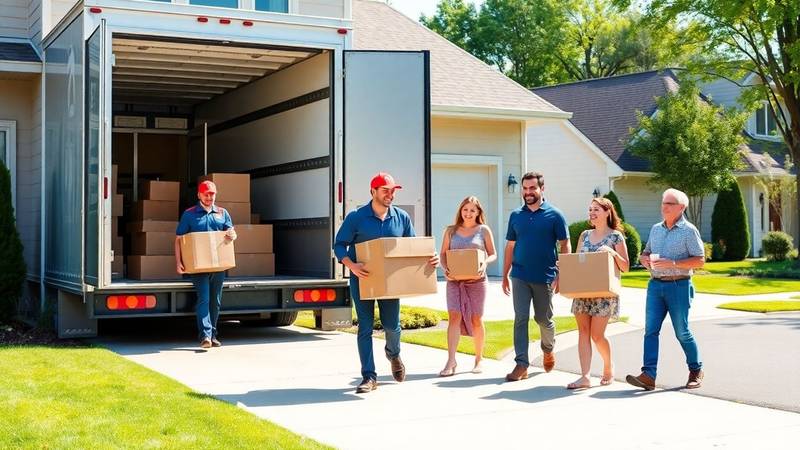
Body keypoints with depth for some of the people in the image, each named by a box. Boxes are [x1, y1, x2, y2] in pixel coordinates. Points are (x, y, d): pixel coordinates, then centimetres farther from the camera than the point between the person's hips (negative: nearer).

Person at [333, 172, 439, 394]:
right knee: (365, 328, -1)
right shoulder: (356, 217, -8)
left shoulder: (402, 218, 1)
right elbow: (339, 245, -6)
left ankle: (393, 353, 41)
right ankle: (369, 376, 5)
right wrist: (351, 265, -23)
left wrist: (429, 258, -11)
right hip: (362, 278, -2)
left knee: (392, 325, 6)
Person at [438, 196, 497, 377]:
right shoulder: (451, 231, 8)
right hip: (454, 280, 1)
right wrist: (445, 268, -11)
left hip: (476, 280, -1)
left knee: (476, 319, 5)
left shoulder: (484, 230, 4)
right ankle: (451, 361, -11)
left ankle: (478, 360, 18)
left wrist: (485, 263, -15)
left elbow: (493, 254, 6)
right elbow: (443, 254, 9)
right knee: (454, 316, -10)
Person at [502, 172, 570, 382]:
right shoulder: (516, 216, 7)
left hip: (545, 277, -2)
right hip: (520, 276, 2)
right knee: (520, 318, -4)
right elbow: (510, 246, 12)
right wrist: (505, 275, 9)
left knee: (544, 319, 10)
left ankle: (548, 350, 38)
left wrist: (561, 275, -10)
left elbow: (564, 246, -2)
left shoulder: (554, 215, -3)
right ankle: (521, 364, -3)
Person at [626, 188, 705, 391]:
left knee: (682, 332, 2)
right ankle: (648, 375, -9)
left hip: (678, 285, -5)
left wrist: (673, 263, -18)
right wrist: (645, 259, 1)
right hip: (655, 284, 5)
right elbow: (645, 253, 25)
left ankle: (696, 371, 21)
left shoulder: (688, 230, -3)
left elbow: (700, 260, -8)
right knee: (650, 329, -5)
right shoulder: (655, 229, 15)